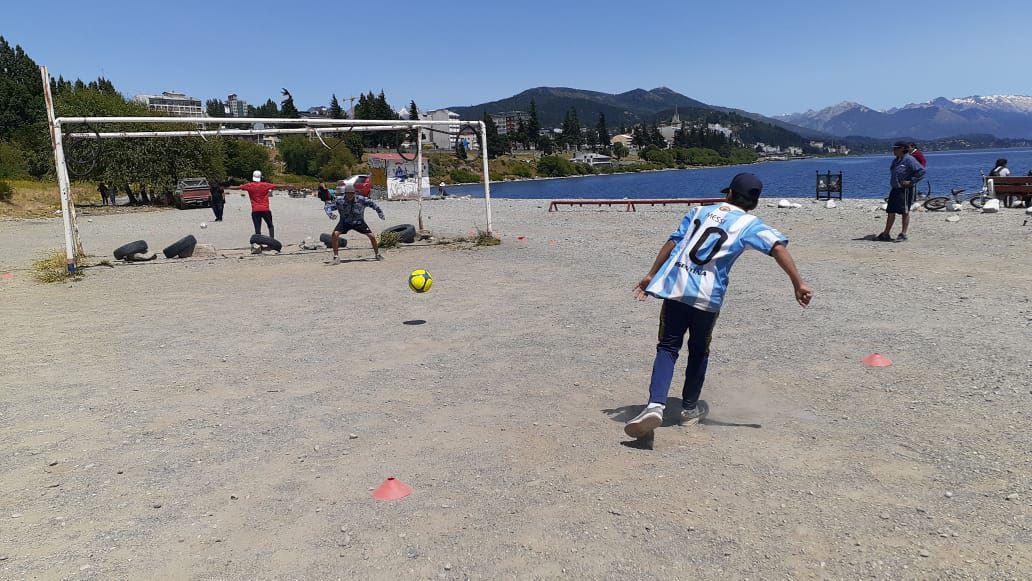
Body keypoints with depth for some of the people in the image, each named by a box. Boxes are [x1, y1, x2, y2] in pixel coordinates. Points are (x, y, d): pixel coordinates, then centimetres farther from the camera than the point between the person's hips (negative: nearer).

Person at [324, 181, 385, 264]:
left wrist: (379, 212, 3)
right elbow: (328, 206, -18)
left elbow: (371, 203, -6)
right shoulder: (339, 200, -22)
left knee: (372, 236, -5)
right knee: (335, 235, -22)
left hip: (358, 222, 0)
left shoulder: (361, 199, -22)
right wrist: (330, 214, -39)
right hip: (345, 222, 0)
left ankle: (377, 255, 20)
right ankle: (336, 257, -10)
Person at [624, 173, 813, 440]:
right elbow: (778, 247, -5)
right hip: (708, 296, -1)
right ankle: (689, 408, 31)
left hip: (675, 287, 1)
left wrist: (651, 275, 17)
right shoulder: (750, 224, 9)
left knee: (667, 347, 3)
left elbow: (672, 242, 13)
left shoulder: (700, 211, 18)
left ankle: (655, 405, -18)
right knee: (699, 351, 18)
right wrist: (798, 284, -6)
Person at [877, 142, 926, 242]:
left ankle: (903, 234, 4)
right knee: (890, 212, 7)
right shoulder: (895, 160, 14)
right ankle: (886, 234, 10)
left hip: (905, 190, -8)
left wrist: (911, 182, -18)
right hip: (894, 189, 8)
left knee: (905, 212, -1)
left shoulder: (909, 160, -12)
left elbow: (921, 171, -17)